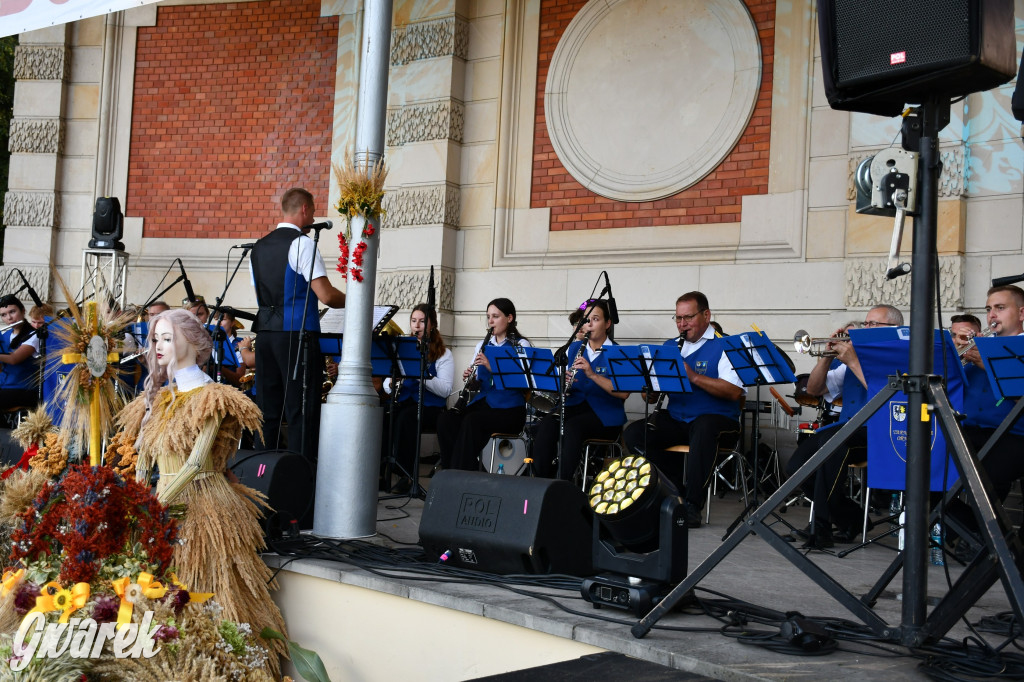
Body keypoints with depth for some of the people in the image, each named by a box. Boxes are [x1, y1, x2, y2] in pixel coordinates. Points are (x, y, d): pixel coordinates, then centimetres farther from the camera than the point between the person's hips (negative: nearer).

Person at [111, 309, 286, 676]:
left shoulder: (209, 397, -7)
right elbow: (142, 455, 10)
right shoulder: (158, 394, 15)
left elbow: (196, 462, -17)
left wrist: (156, 504, -21)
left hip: (201, 505, -7)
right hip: (165, 503, 7)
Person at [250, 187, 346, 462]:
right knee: (302, 411, -5)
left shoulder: (258, 248, 15)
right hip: (298, 334, -7)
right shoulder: (302, 244, -8)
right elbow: (327, 295, -14)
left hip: (265, 333, 7)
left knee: (268, 409, 9)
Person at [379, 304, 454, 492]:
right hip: (402, 401, 3)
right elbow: (386, 384, 16)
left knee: (405, 417, -35)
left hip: (428, 406, -3)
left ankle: (406, 474, -30)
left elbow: (445, 390, -8)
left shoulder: (443, 354, 6)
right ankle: (381, 470, -28)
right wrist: (391, 385, -9)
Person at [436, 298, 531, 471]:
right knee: (446, 418, -23)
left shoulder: (521, 345, 1)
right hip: (483, 401, 5)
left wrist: (491, 366, -21)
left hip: (509, 407, -5)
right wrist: (469, 378, -4)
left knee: (472, 421, -33)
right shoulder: (482, 345, 19)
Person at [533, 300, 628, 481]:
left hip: (605, 414, -4)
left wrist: (592, 374, -23)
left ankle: (563, 483, -27)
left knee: (573, 427, -34)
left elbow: (624, 392, -13)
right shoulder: (574, 348, 16)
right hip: (575, 406, 4)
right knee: (546, 424, -28)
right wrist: (562, 382, -12)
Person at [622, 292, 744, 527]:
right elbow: (651, 397, 15)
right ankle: (676, 490, -8)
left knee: (704, 428, -40)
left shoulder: (724, 346, -1)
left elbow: (734, 392, -17)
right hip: (675, 419, 6)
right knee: (633, 433, -18)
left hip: (716, 418, -6)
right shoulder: (670, 347, 17)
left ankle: (692, 505, -32)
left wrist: (694, 376, -23)